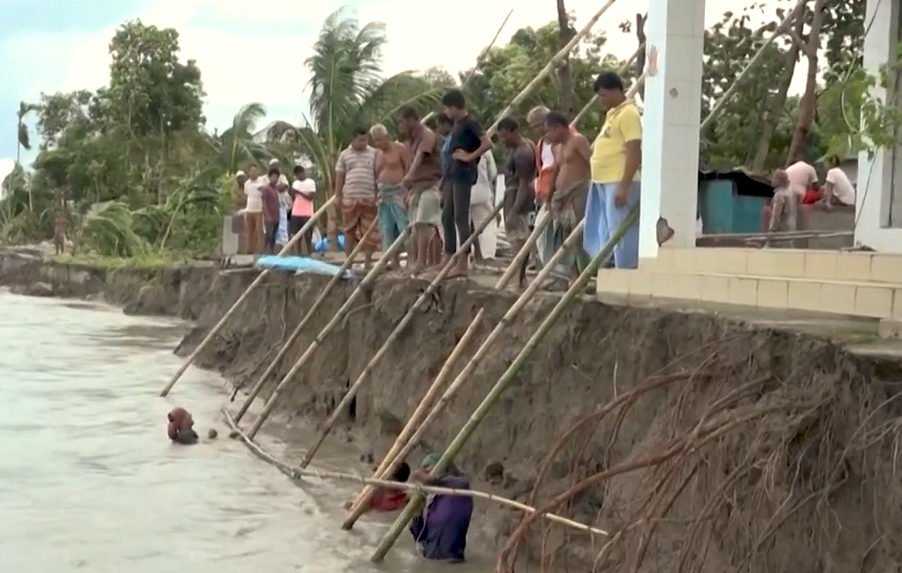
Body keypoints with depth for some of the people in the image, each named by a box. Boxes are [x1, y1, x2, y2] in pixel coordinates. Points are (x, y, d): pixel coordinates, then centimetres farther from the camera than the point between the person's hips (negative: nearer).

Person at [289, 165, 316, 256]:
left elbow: (311, 197, -12)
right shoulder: (295, 183, 13)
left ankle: (309, 255, 3)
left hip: (307, 214, -5)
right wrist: (293, 193, -7)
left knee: (307, 236, -2)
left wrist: (299, 192, -16)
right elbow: (293, 199, 12)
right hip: (296, 213, 5)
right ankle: (299, 255, 9)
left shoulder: (311, 182, -2)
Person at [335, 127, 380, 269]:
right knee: (349, 229, 5)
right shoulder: (344, 154, 8)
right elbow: (339, 176, 9)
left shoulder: (373, 153, 6)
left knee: (368, 230, 0)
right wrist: (337, 195, 3)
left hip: (369, 197, 0)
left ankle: (368, 261, 5)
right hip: (349, 197, 1)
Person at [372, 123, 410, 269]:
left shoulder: (400, 149, -4)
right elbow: (375, 175, 17)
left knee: (404, 226, -12)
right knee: (387, 230, 6)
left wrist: (407, 190, -17)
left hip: (399, 192, -7)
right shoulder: (377, 154, 15)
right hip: (383, 194, 7)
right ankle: (395, 260, 12)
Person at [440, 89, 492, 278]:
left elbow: (487, 143, -23)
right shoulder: (457, 123, 16)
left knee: (460, 218, -9)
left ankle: (462, 264, -6)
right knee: (447, 217, 10)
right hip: (453, 173, 10)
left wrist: (470, 156, -17)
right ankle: (448, 261, 15)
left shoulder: (470, 123, -11)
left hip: (464, 173, -10)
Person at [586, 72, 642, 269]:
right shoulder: (612, 113, 18)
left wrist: (624, 186, -24)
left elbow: (634, 152, -19)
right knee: (604, 233, 11)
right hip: (604, 182, 10)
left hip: (618, 184, -10)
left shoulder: (628, 113, -12)